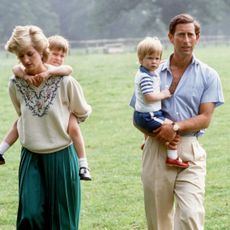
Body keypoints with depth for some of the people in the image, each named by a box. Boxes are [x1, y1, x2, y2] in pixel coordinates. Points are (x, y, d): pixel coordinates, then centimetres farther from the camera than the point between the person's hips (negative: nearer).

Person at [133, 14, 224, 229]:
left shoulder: (208, 75, 4)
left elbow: (205, 118, -2)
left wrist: (177, 127, -17)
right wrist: (154, 131, -9)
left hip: (190, 150, -2)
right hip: (156, 149, 2)